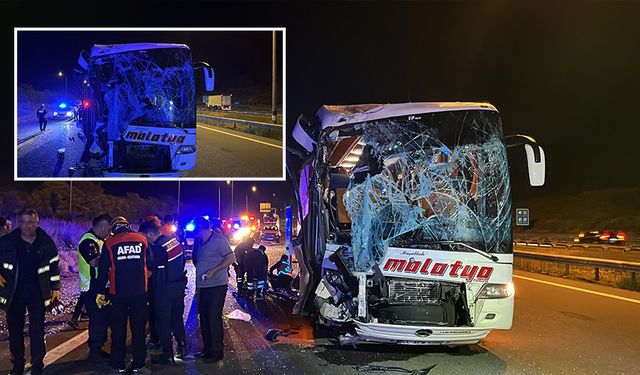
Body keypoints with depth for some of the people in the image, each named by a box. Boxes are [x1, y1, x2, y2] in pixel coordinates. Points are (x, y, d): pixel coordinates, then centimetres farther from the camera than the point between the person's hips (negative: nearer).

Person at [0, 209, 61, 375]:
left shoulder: (46, 242, -4)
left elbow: (54, 266, 6)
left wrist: (56, 288, 5)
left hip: (37, 293, -1)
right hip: (14, 293, 1)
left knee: (37, 330, -1)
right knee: (15, 330, 10)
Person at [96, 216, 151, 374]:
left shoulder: (109, 242, 0)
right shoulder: (142, 239, 5)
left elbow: (103, 269, 0)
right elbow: (150, 265, 9)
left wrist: (100, 292, 5)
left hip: (118, 293, -1)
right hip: (140, 292, 1)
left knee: (118, 331, 8)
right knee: (138, 329, 9)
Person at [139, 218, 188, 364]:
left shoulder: (156, 248, -22)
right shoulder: (174, 240, 2)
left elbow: (149, 272, -15)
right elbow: (182, 261, 10)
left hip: (165, 290, -8)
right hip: (179, 285, 8)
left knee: (163, 322, 4)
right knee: (177, 318, 21)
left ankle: (168, 355, 10)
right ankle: (182, 347, 29)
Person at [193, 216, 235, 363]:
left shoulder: (218, 240, -11)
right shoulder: (201, 243, 16)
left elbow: (231, 257, -16)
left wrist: (213, 271, -21)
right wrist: (198, 286, 17)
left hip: (216, 286, -9)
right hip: (204, 286, 9)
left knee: (214, 318, -6)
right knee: (204, 318, 13)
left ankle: (217, 352, 3)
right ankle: (207, 349, 23)